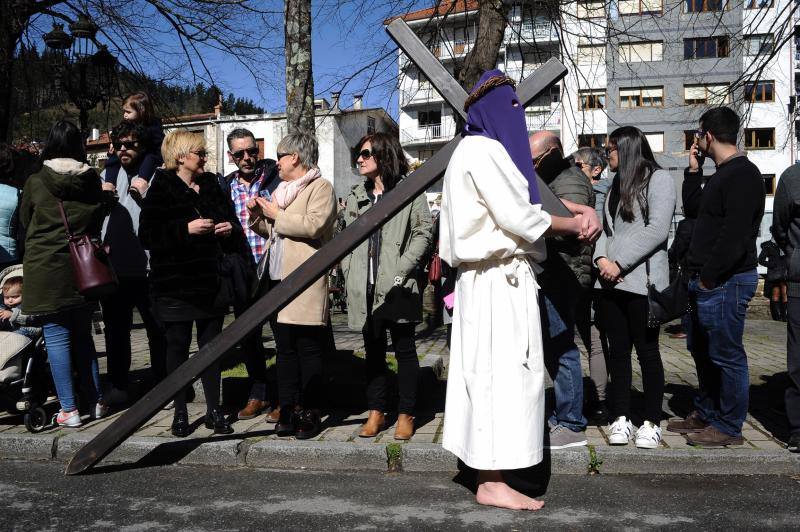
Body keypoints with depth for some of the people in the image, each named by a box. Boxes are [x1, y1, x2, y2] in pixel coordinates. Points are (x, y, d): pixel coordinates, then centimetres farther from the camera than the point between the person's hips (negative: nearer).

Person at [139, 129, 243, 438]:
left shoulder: (212, 186, 13)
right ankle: (180, 413, 16)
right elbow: (147, 235, -12)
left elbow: (230, 224, 23)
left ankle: (214, 410, 18)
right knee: (178, 346, 4)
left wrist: (229, 229, -1)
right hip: (175, 284, -4)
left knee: (211, 345, 8)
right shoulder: (161, 189, -3)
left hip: (211, 281, 5)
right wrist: (187, 229, -21)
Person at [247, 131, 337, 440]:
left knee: (308, 350, -4)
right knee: (284, 349, 9)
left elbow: (314, 225, -19)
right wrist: (258, 216, 11)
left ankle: (310, 413, 4)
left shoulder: (320, 187, -2)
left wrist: (277, 215, -9)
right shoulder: (282, 190, 24)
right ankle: (288, 410, 16)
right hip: (278, 279, 8)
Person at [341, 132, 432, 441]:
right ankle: (376, 412, 18)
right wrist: (349, 272, 3)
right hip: (365, 286, 5)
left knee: (404, 349, 3)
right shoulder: (356, 196, 17)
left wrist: (401, 269, -12)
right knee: (373, 350, 10)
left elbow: (423, 231, -4)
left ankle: (406, 414, 11)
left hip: (397, 285, -5)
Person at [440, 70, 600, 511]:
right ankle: (492, 483, -1)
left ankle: (487, 471, 21)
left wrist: (578, 211, 6)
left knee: (490, 371, 12)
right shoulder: (483, 150, -11)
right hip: (500, 277, -10)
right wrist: (573, 225, -3)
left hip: (492, 276, 10)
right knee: (502, 371, -7)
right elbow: (517, 216, -16)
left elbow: (526, 199, 20)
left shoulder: (484, 151, 21)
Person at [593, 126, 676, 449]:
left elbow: (657, 229, -12)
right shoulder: (616, 186, 22)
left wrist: (620, 263, -14)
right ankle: (621, 418, 14)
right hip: (611, 281, 7)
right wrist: (601, 258, -2)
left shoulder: (658, 179, -2)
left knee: (646, 351, -1)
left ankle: (651, 422, 8)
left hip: (643, 281, -7)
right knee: (618, 350, 7)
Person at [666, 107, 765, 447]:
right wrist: (693, 170, 17)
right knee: (702, 351, 18)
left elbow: (735, 235, -23)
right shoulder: (723, 174, 17)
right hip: (707, 280, 11)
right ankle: (705, 415, 31)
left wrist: (709, 277, -20)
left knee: (726, 355, -1)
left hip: (725, 281, -11)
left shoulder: (742, 175, -15)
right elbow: (692, 210, 23)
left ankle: (729, 428, 10)